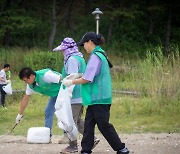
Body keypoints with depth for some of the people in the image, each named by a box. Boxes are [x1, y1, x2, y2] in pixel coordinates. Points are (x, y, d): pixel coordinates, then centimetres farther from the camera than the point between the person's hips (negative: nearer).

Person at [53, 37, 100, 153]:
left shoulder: (72, 59, -13)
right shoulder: (80, 58, 17)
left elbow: (73, 77, -21)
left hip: (75, 96, -10)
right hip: (81, 95, 10)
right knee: (78, 120, 17)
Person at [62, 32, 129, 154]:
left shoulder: (96, 56, -16)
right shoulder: (101, 54, 14)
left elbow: (87, 79, -18)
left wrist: (72, 82, -7)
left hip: (99, 98, -10)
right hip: (96, 98, 10)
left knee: (104, 125, -2)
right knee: (89, 123, 8)